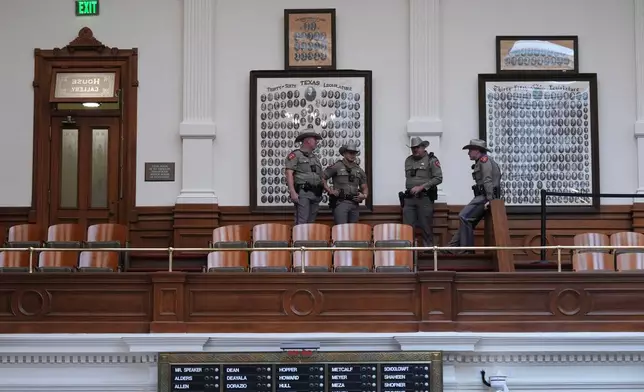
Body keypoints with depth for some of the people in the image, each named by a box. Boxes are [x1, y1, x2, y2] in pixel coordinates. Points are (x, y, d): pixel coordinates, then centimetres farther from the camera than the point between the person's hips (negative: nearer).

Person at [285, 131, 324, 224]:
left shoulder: (315, 158, 22)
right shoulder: (295, 155, 1)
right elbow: (289, 173, -8)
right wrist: (292, 192, -17)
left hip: (315, 194, 7)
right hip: (302, 193, -7)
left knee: (311, 222, 7)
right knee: (301, 222, -13)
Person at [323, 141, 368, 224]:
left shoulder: (359, 170, 17)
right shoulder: (336, 167, 1)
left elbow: (364, 187, 23)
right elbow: (322, 178, 0)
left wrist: (364, 195, 2)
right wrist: (329, 191, -9)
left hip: (354, 203, 5)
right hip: (340, 202, -5)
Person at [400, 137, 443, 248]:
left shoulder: (431, 160, -2)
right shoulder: (408, 160, 15)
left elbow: (438, 178, -9)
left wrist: (421, 187, -14)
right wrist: (409, 190, 9)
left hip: (425, 198, -5)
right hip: (409, 198, 5)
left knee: (426, 227, -3)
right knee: (407, 226, -1)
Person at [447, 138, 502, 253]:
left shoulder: (484, 159, -7)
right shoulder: (481, 162, 24)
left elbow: (488, 181, -17)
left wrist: (490, 199, -23)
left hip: (485, 197, -10)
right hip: (483, 196, 10)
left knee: (464, 217, -17)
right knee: (468, 221, 9)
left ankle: (467, 248, -15)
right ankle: (452, 247, 9)